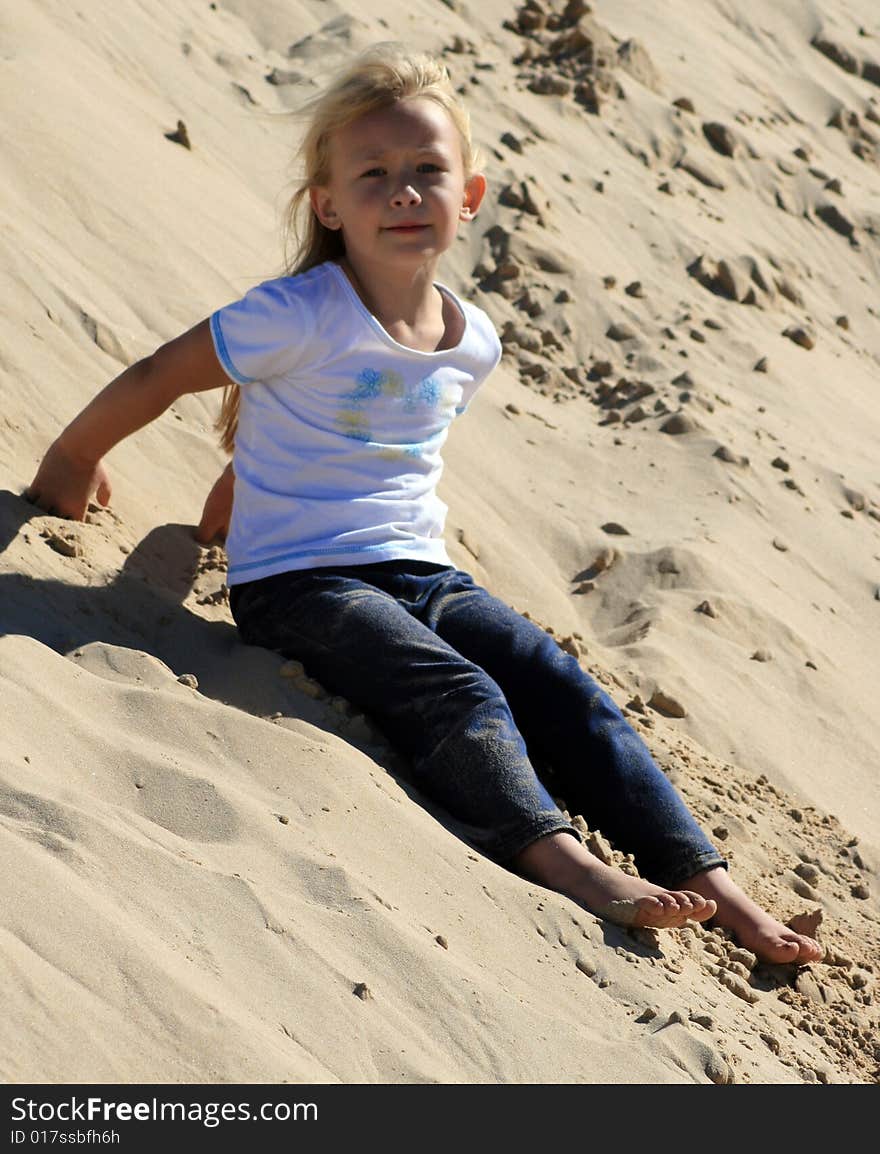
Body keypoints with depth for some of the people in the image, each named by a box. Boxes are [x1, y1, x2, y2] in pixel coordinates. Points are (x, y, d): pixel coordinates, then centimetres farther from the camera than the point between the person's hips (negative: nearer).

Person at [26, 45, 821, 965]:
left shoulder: (473, 343, 6)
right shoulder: (302, 318, -14)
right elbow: (157, 377, -4)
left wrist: (238, 506, 26)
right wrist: (70, 462, 10)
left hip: (419, 570, 6)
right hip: (298, 581, -6)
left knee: (567, 694, -10)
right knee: (460, 697, -28)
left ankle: (710, 884, -13)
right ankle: (565, 864, -41)